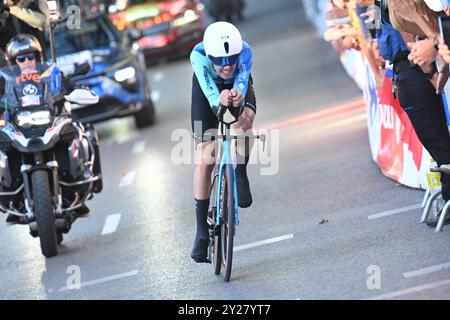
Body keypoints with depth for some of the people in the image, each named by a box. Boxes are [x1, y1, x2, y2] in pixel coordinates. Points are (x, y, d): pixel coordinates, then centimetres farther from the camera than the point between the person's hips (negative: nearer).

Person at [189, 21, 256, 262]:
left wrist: (238, 97, -71)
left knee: (244, 119, -37)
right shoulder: (198, 55, -39)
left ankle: (240, 176, -11)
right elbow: (211, 96, -46)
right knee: (204, 161, -9)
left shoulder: (244, 52, -37)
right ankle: (202, 231, 2)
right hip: (208, 89, 0)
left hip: (237, 86, 1)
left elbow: (241, 85, -47)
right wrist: (220, 101, -70)